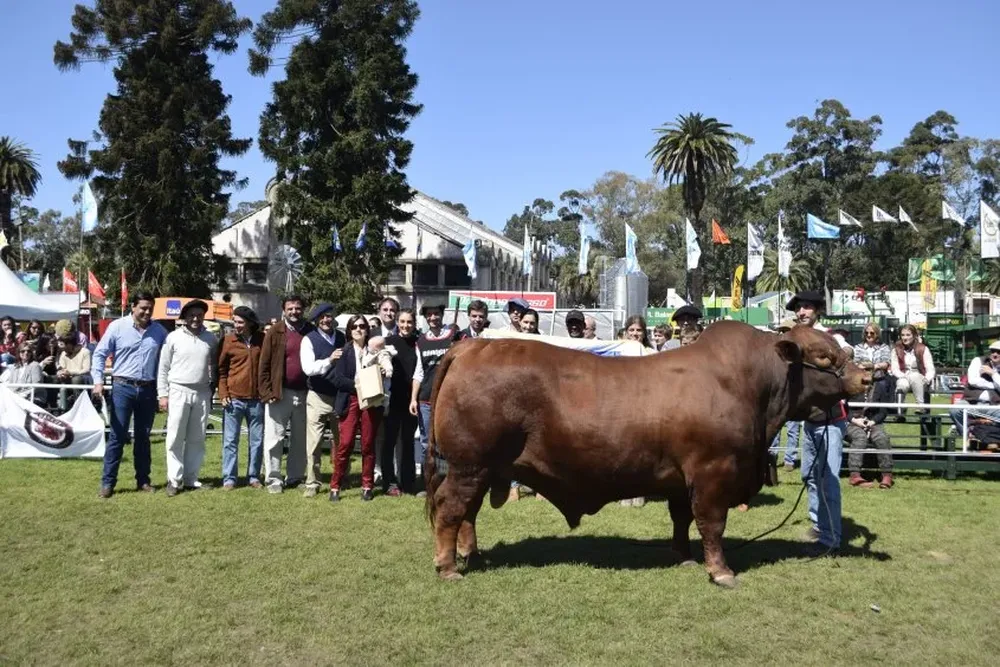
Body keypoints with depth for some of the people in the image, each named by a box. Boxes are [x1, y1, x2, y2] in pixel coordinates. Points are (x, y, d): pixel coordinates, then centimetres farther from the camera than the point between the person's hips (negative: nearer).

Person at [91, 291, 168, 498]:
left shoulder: (159, 331, 4)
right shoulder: (117, 327, -3)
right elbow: (99, 354, -1)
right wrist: (98, 381, -12)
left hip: (148, 390, 3)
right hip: (123, 388, -3)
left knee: (143, 437, 12)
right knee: (117, 436, -2)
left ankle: (143, 480, 20)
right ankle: (108, 482, 5)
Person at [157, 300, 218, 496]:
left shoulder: (211, 339, 7)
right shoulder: (173, 337, 0)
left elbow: (215, 366, 15)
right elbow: (163, 368, 1)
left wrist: (213, 389, 9)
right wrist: (163, 394, -4)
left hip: (202, 393, 3)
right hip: (179, 391, -3)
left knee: (197, 440, 7)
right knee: (175, 439, -2)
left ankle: (191, 480, 15)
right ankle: (174, 480, 3)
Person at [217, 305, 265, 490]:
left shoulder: (262, 340, 2)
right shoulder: (228, 341, -2)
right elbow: (221, 369, 2)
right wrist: (223, 394, -7)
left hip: (256, 400, 2)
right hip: (234, 399, -2)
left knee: (257, 441, 9)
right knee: (230, 441, 3)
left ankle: (254, 476, 20)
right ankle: (229, 479, 10)